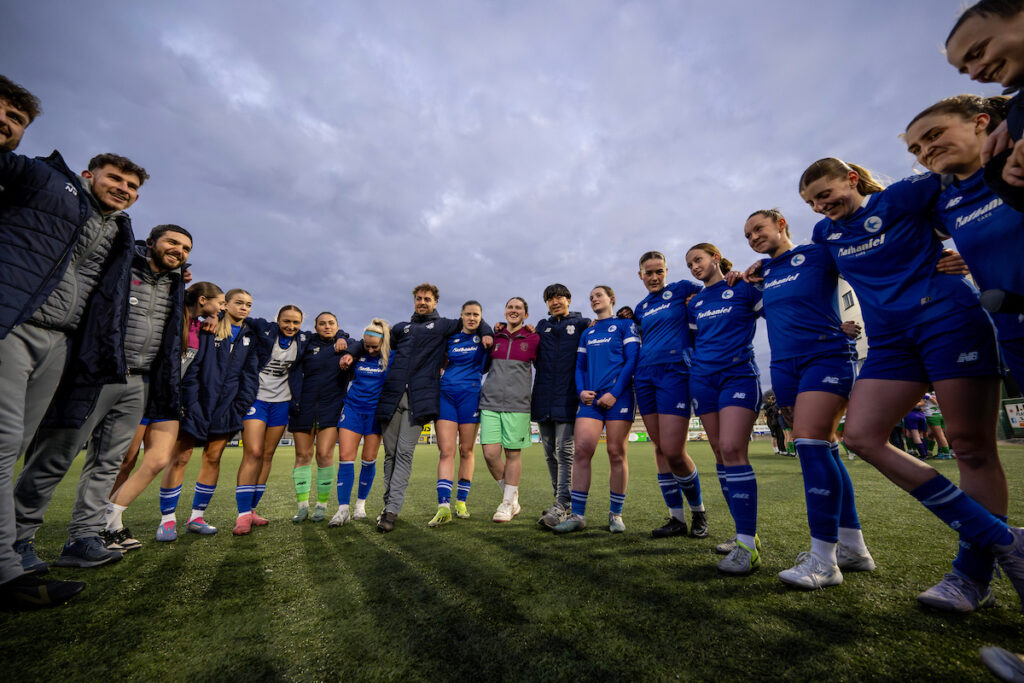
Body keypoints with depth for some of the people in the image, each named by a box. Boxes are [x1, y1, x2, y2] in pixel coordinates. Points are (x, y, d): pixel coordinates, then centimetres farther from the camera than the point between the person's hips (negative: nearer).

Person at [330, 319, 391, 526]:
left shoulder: (391, 357, -5)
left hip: (376, 411, -2)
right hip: (352, 408, 2)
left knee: (369, 459, 4)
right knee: (345, 457, -6)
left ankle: (361, 505, 21)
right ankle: (343, 509, 0)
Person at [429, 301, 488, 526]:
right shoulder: (450, 338, 13)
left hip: (470, 395, -2)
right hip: (446, 394, 2)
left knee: (466, 451, 5)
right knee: (446, 451, -6)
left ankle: (461, 502, 18)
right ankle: (443, 506, -8)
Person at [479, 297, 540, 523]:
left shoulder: (533, 339, 5)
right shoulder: (494, 337, 11)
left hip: (517, 404, -2)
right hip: (490, 402, 2)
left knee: (513, 453, 2)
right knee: (490, 453, -3)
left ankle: (508, 504, 20)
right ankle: (511, 495, 21)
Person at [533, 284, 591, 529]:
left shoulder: (582, 324, 7)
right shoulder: (541, 327, 17)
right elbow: (534, 358, 23)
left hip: (567, 398, -4)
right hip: (543, 398, 4)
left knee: (565, 451, -7)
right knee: (550, 453, 10)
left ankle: (561, 507, -4)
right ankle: (561, 498, 23)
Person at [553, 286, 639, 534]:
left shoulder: (625, 325, 7)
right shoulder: (587, 334, 21)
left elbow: (632, 360, -3)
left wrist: (615, 393, -12)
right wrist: (581, 391, 0)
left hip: (618, 396, -4)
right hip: (591, 398, 4)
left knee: (616, 453, -1)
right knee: (582, 450, -7)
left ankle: (615, 514, 13)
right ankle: (577, 515, 0)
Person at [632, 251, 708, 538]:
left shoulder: (681, 289, 6)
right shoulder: (640, 308, 20)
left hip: (674, 371, -5)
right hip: (644, 375, 6)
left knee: (673, 451, -11)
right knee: (660, 448, 6)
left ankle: (698, 511, 16)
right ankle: (677, 518, 18)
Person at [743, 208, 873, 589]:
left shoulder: (817, 254, 3)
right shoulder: (760, 273, 18)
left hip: (826, 356, -6)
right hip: (784, 367, 6)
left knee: (810, 442, -19)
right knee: (822, 451, 7)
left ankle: (823, 559, -12)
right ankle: (853, 547, 17)